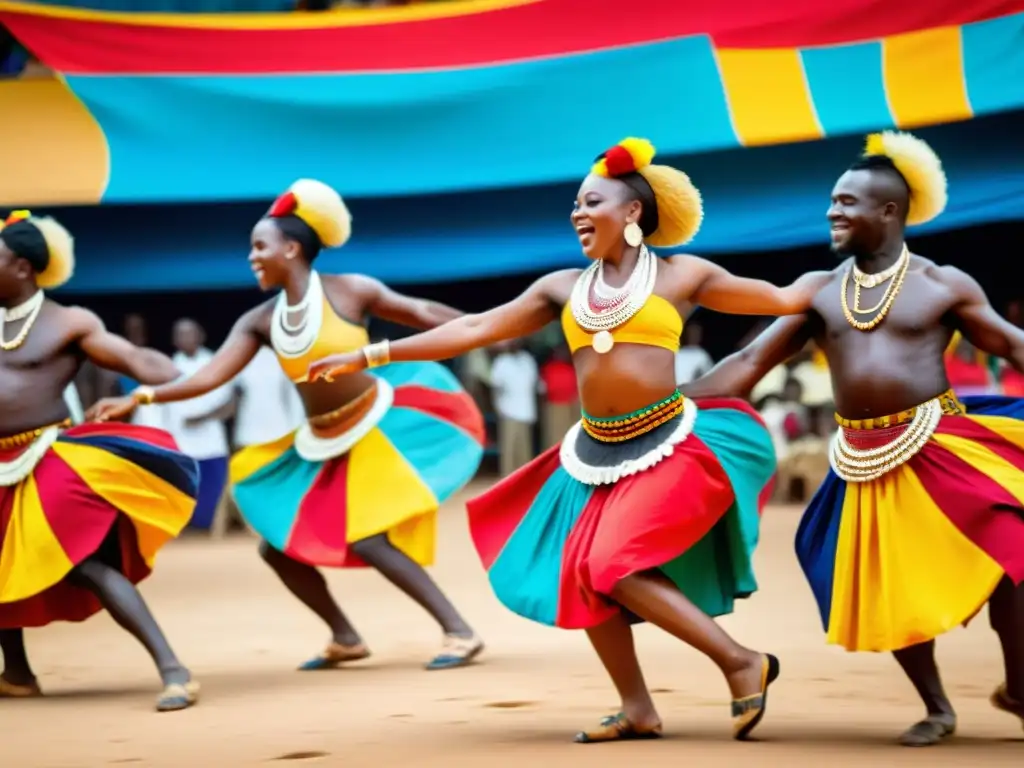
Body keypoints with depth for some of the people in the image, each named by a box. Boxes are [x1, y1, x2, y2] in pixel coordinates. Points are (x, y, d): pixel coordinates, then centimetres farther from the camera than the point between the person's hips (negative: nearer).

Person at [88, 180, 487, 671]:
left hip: (378, 426, -6)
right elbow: (210, 376, -9)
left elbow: (423, 313, -4)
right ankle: (346, 638, 24)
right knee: (279, 546, 6)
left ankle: (460, 632, -14)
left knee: (366, 541, -21)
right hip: (321, 447, 7)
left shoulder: (350, 291, -14)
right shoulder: (260, 322, -2)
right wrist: (139, 398, -20)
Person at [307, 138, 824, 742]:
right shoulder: (563, 287, 11)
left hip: (669, 444, -6)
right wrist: (370, 356, 5)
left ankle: (742, 661, -7)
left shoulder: (681, 275, 1)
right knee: (581, 576, 1)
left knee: (618, 566, -18)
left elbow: (785, 299, 5)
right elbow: (474, 329, 9)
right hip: (596, 453, 6)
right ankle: (639, 710, 14)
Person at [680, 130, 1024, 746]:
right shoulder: (821, 291, 8)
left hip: (939, 445, -3)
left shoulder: (942, 284, -1)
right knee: (887, 590, 2)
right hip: (865, 461, 4)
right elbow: (751, 362, 8)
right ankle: (938, 709, 20)